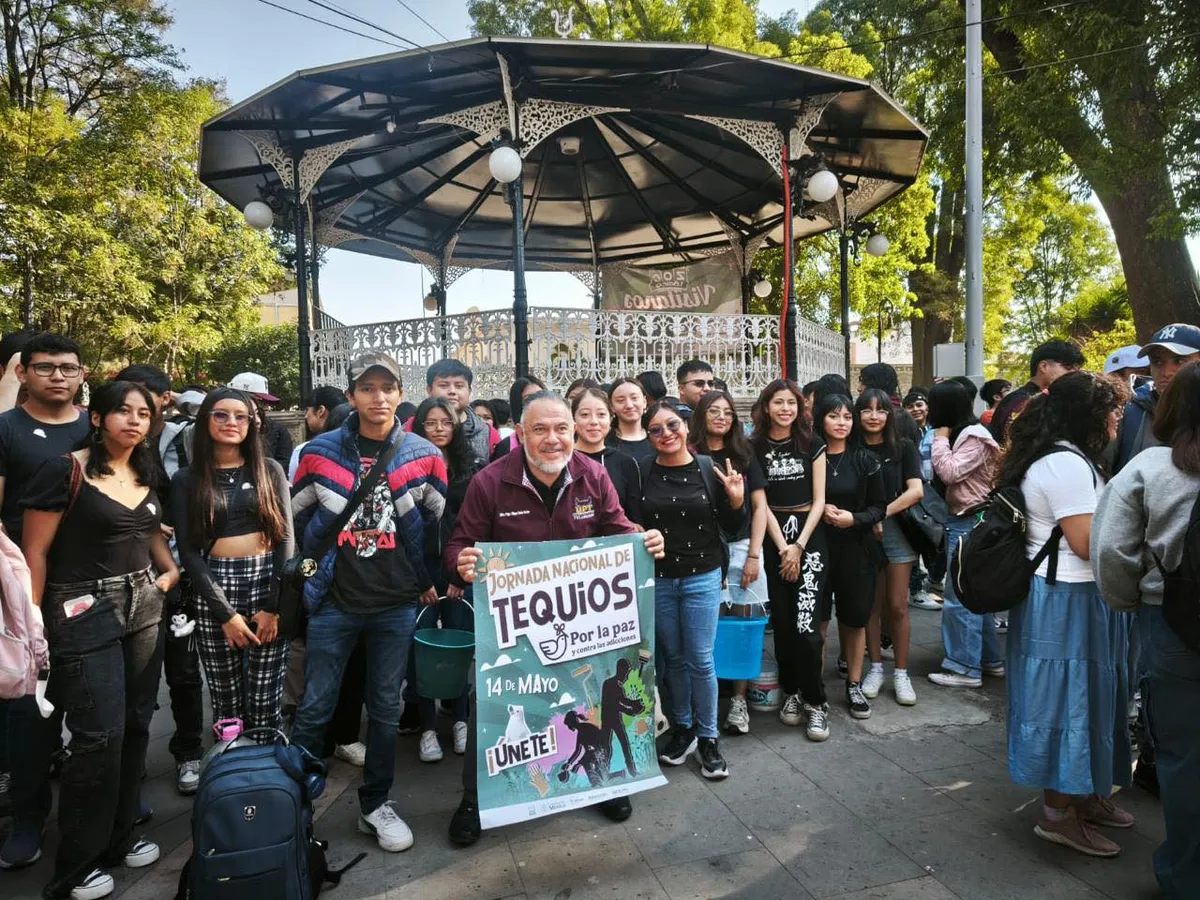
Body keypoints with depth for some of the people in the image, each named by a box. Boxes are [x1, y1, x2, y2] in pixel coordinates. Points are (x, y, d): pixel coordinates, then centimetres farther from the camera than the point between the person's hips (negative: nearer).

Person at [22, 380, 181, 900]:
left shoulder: (146, 475, 9)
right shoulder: (65, 471, -10)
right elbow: (33, 552, -10)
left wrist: (171, 571, 7)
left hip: (143, 609, 6)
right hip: (85, 614, -6)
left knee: (135, 727, 11)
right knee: (99, 736, -5)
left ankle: (118, 837, 28)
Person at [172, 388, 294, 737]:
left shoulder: (270, 470, 6)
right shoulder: (186, 479, 6)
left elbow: (286, 538, 2)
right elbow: (188, 550, 0)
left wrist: (274, 606, -7)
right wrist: (225, 613, -8)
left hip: (268, 584, 0)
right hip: (213, 590, 0)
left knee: (265, 705, 2)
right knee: (226, 703, 7)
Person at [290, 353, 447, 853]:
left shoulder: (423, 455, -1)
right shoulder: (320, 452, -3)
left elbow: (440, 524, 7)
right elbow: (296, 518, 8)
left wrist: (429, 581, 6)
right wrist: (311, 575, 9)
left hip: (397, 604, 1)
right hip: (334, 601, 0)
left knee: (386, 708, 11)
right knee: (314, 708, 6)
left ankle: (375, 805, 28)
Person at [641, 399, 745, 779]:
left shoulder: (711, 469, -3)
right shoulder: (642, 472, -4)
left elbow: (731, 529, 1)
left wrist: (736, 501, -16)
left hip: (702, 578, -1)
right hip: (657, 579, 1)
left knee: (701, 660, 4)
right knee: (673, 658, 14)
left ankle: (708, 739, 22)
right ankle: (682, 728, 33)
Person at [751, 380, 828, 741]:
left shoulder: (812, 444, 4)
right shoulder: (755, 447, 3)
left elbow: (818, 500, 1)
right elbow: (760, 502, 0)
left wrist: (799, 546, -7)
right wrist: (782, 547, -7)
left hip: (809, 535, -1)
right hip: (773, 538, 1)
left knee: (806, 623, -9)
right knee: (781, 621, 5)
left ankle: (815, 701, 5)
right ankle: (791, 692, 22)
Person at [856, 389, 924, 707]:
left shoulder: (902, 447, 1)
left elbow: (916, 491, -8)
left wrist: (882, 513, -17)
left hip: (896, 530, -1)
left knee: (897, 606, 3)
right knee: (871, 605, 8)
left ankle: (901, 673, 13)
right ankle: (876, 668, 20)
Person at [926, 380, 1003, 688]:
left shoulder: (974, 438, -15)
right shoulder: (964, 434, 14)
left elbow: (950, 472, -24)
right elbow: (943, 476, 13)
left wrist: (941, 438, -14)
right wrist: (943, 439, 3)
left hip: (969, 523, -10)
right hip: (963, 520, 10)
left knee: (960, 595, -4)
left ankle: (966, 667, 4)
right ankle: (990, 659, 27)